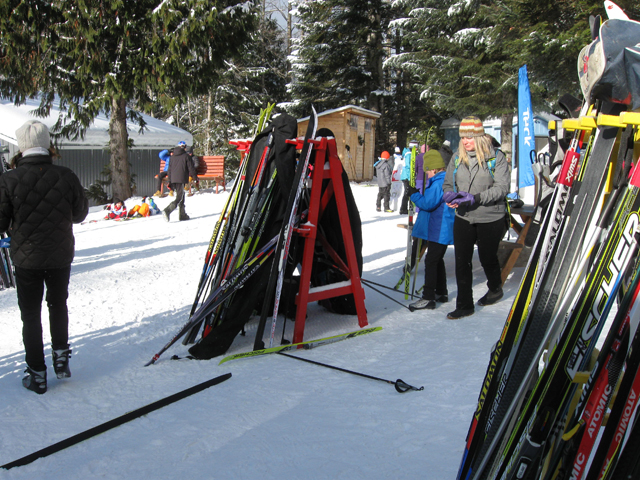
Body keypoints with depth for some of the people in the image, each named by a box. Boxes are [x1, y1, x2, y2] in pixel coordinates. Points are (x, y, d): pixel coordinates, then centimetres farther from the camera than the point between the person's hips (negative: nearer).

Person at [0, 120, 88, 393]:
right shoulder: (66, 177, -12)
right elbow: (80, 214, 1)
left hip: (26, 258, -2)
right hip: (61, 255, 2)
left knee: (30, 314, 11)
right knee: (58, 305, 24)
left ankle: (37, 374, 16)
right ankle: (61, 358, 28)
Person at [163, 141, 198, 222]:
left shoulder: (173, 156, 15)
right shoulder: (186, 156, -1)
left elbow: (170, 169, 16)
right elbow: (191, 168, -2)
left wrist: (170, 181, 20)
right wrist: (196, 179, 7)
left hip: (173, 179, 6)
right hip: (181, 179, -6)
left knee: (181, 197, 16)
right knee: (179, 198, -7)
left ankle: (182, 215, 17)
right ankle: (167, 210, -26)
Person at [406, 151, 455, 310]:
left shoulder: (438, 183, -20)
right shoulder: (446, 180, 13)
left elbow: (428, 203, -25)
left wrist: (414, 195, -11)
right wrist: (418, 195, 12)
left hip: (439, 230, -11)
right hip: (442, 229, 11)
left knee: (431, 261, -8)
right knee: (437, 260, 20)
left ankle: (428, 298, -6)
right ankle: (441, 293, 29)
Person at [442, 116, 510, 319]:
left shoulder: (496, 157, -9)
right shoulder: (457, 158, 4)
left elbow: (501, 188, -16)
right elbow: (447, 183, 10)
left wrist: (475, 198, -26)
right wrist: (450, 195, -13)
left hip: (490, 219, -3)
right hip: (463, 218, 3)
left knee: (487, 258, 14)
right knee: (462, 261, -1)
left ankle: (495, 289, 43)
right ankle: (464, 305, 10)